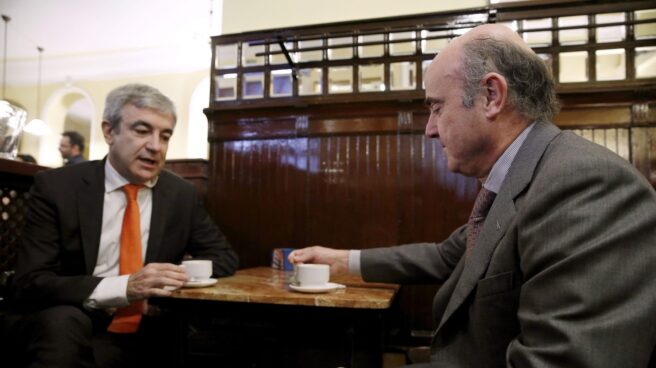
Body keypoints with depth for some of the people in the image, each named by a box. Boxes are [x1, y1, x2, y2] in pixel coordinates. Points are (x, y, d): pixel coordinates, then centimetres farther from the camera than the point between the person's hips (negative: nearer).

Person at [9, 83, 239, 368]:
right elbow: (29, 285, -10)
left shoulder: (181, 194, 5)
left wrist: (177, 276, -12)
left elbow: (224, 256, 11)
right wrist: (124, 287, -27)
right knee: (62, 321, -34)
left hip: (147, 336, 2)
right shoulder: (57, 187, -4)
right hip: (64, 330, -2)